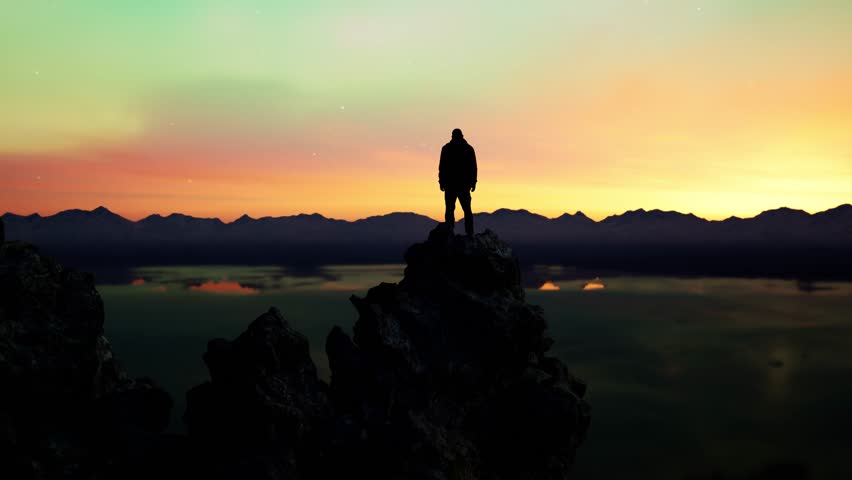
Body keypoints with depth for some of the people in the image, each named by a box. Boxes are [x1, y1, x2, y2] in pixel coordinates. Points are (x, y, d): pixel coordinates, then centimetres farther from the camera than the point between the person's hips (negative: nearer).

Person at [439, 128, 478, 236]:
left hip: (450, 183, -2)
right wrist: (473, 182, 7)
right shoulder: (469, 148, 7)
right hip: (464, 184, 2)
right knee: (467, 209, 7)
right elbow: (473, 167, 4)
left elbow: (442, 166, -3)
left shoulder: (446, 148, 1)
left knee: (450, 209, 0)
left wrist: (441, 182, 0)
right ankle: (469, 233, 0)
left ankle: (449, 232, -9)